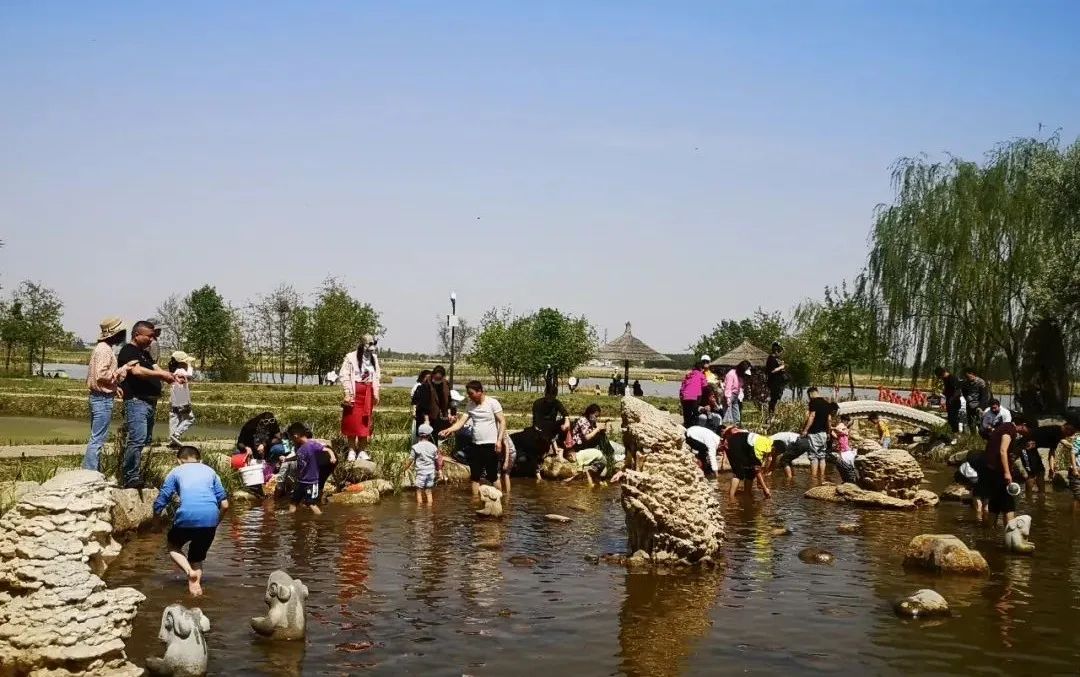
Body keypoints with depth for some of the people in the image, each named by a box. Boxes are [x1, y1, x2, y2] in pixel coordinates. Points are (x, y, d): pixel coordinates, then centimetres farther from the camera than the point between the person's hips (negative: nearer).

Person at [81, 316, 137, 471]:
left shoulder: (101, 347, 15)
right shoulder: (105, 350, -16)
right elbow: (102, 375, -24)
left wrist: (114, 387, 11)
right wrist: (124, 369, -17)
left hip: (98, 398, 10)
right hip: (103, 399, -10)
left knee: (96, 439, 16)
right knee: (97, 440, -7)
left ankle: (89, 473, 22)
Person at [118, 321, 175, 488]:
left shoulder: (145, 353, 24)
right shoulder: (128, 351, -6)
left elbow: (156, 369, 15)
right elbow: (137, 371, -21)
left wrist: (170, 377, -5)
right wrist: (162, 375, -17)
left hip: (149, 403, 10)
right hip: (136, 401, -10)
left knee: (146, 441, 11)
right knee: (138, 440, -18)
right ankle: (131, 479, -18)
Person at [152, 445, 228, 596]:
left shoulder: (176, 472, 16)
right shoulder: (210, 471, 22)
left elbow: (159, 503, 8)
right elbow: (224, 504, 16)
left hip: (187, 517, -3)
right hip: (211, 519, 3)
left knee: (173, 546, 25)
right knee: (197, 558, 22)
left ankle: (189, 571, 0)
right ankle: (196, 589, 9)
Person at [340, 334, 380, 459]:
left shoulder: (374, 358, 9)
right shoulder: (351, 357, -8)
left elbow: (376, 377, 15)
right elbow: (343, 376, -9)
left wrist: (376, 393, 9)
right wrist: (347, 394, -13)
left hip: (368, 394, 5)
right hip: (355, 393, -5)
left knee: (365, 422, 6)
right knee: (352, 422, -1)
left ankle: (362, 450, 14)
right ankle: (351, 450, 7)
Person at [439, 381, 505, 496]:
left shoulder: (493, 403, -8)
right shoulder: (470, 405, 8)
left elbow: (502, 421, -8)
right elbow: (461, 421, 2)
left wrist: (499, 440, -16)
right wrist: (449, 430, -16)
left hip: (490, 445, -6)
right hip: (475, 445, 6)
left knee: (493, 476, 0)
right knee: (475, 476, 8)